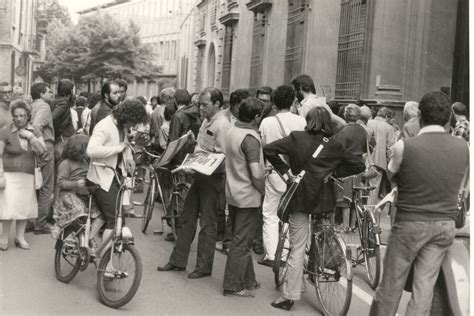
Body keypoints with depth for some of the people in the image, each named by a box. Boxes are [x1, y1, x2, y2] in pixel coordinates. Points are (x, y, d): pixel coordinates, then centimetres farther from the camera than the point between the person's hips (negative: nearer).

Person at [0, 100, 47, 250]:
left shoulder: (34, 131, 7)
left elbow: (42, 151, -1)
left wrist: (30, 136, -13)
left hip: (28, 176, 4)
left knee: (25, 206, 5)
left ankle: (20, 237, 17)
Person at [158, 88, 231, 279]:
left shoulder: (222, 125, -17)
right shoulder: (207, 121, 12)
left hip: (213, 178, -9)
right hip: (200, 175, 9)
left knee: (207, 223, 2)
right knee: (186, 218, 13)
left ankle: (204, 267, 14)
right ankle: (178, 261, 24)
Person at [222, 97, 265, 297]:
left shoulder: (232, 131, 5)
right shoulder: (250, 138, -21)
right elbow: (256, 173, -24)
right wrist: (265, 191, -9)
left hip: (233, 193, 9)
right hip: (249, 196, -9)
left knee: (240, 240, 17)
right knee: (242, 242, 1)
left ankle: (247, 280, 30)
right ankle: (233, 286, 8)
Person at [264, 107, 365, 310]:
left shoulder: (296, 138, -4)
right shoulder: (334, 146, -2)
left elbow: (268, 149, -9)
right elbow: (359, 166, 0)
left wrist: (284, 170, -3)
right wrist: (334, 172, 6)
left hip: (299, 197, -1)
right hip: (324, 200, 1)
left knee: (297, 249, 3)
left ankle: (289, 296, 5)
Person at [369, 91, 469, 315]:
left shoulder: (404, 146, -15)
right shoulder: (463, 148, -5)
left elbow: (391, 177, -1)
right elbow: (457, 185, 8)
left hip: (410, 222, -3)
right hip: (445, 225, 3)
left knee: (392, 284, 11)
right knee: (425, 285, 10)